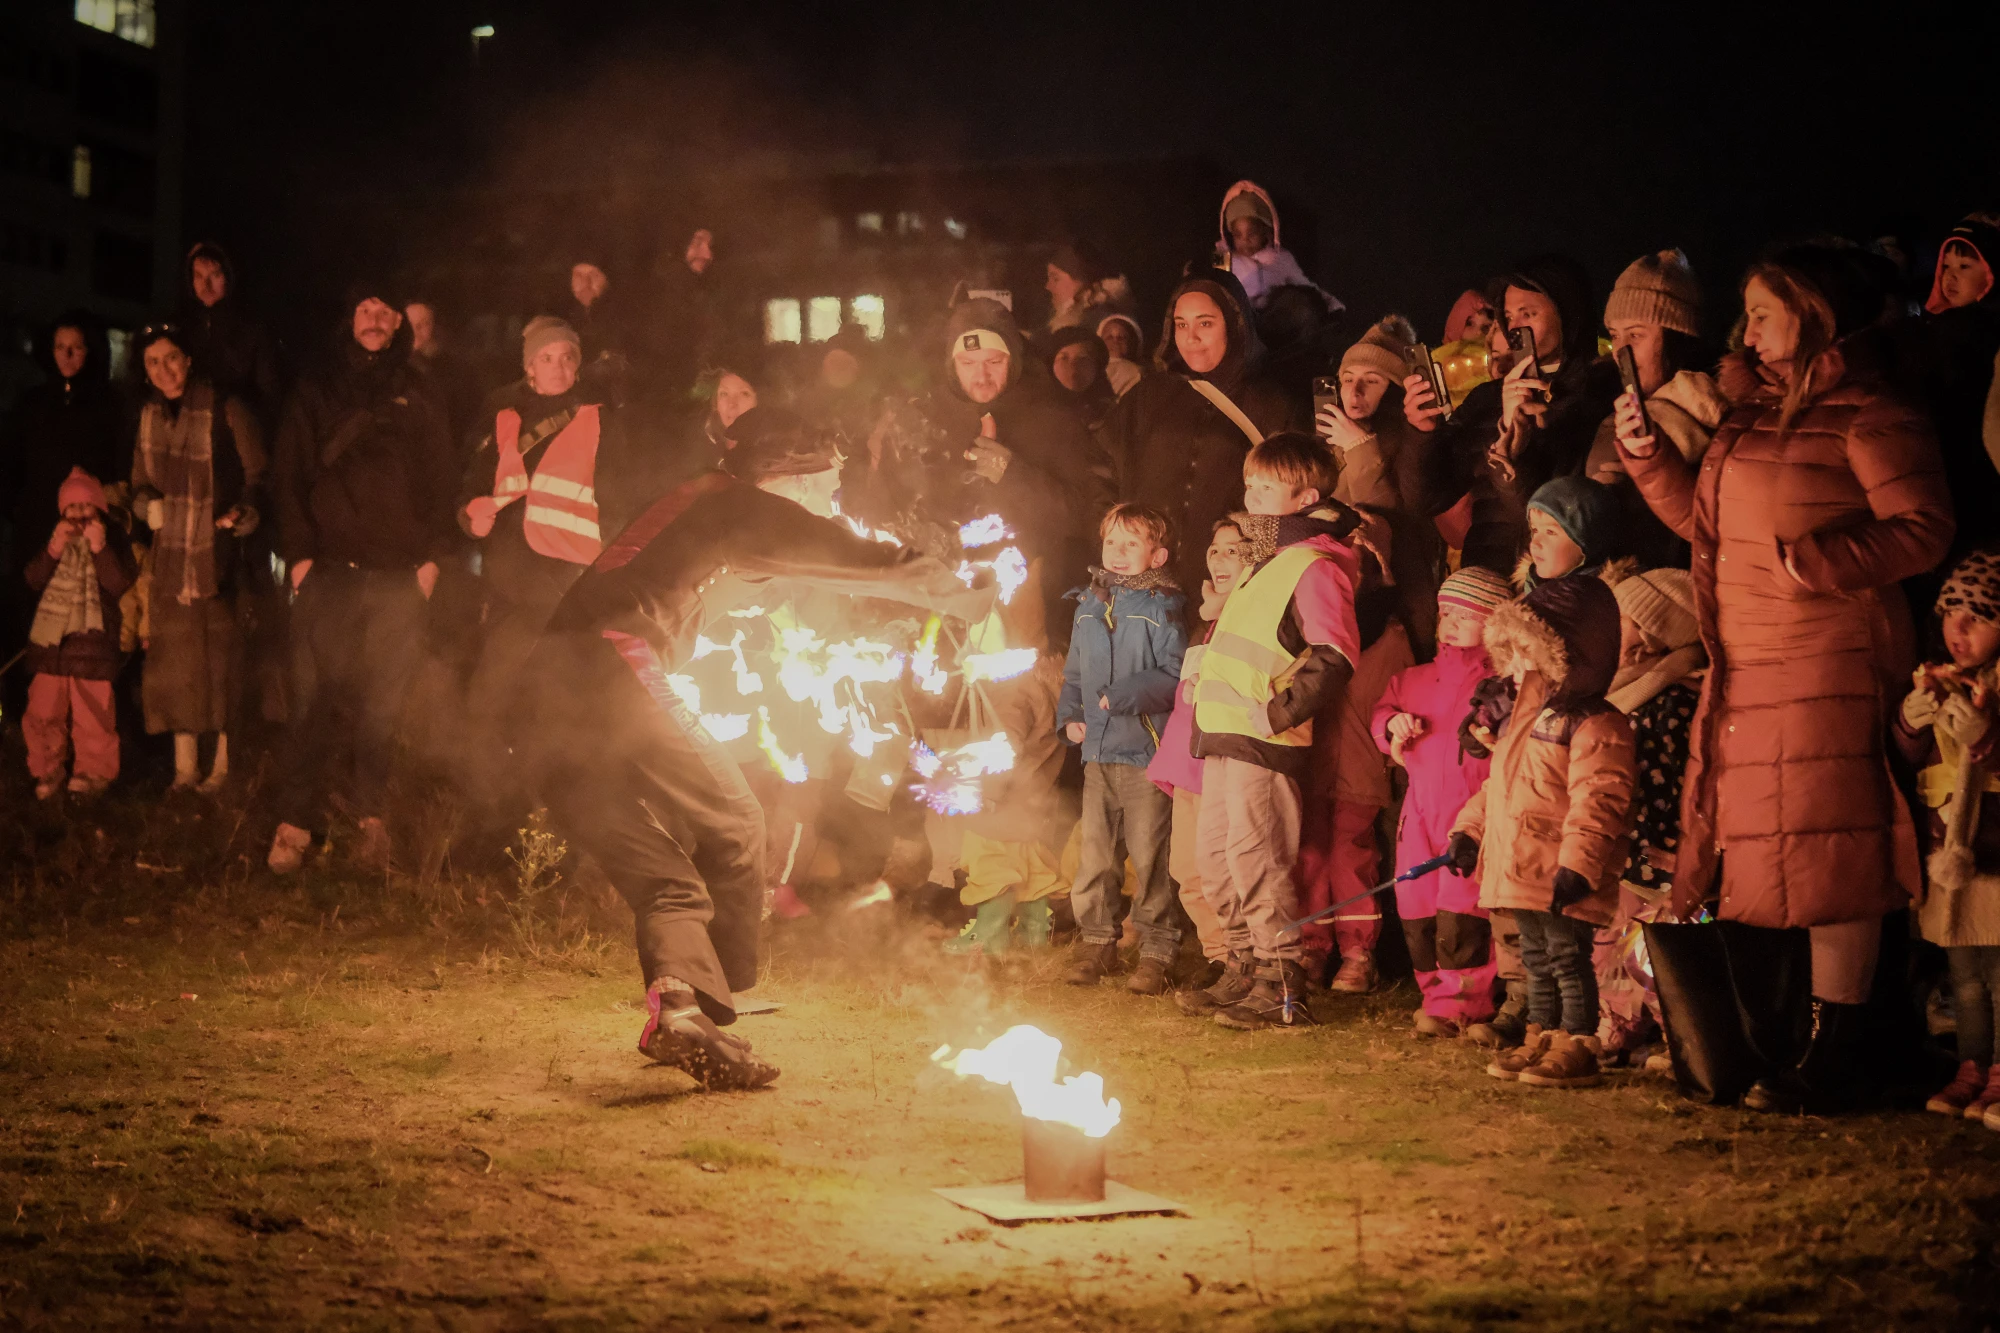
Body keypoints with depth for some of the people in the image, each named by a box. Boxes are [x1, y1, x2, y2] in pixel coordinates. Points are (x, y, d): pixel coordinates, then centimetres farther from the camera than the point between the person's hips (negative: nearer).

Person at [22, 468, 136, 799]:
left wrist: (99, 549, -21)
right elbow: (34, 580, 0)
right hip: (49, 640, 4)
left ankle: (93, 772, 10)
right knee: (43, 712, 4)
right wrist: (54, 549, -16)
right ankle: (47, 771, 18)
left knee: (91, 715, -4)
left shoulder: (113, 541, 1)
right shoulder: (56, 540, 12)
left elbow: (119, 585, -11)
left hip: (92, 643, -4)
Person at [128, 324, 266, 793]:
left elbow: (258, 477, -3)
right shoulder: (148, 415, 10)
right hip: (170, 557, 5)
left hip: (220, 556, -5)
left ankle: (224, 765, 6)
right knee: (174, 664, 5)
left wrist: (244, 512, -20)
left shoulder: (227, 411, -7)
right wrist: (148, 503, -1)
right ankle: (185, 768, 14)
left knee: (223, 662, -4)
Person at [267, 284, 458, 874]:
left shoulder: (419, 394, 16)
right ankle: (295, 822, -9)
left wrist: (432, 554, 3)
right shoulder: (314, 392, 13)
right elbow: (291, 476, 9)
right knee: (318, 695, -10)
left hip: (398, 573, 1)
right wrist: (298, 552, -2)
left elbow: (440, 477, 13)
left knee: (383, 701, -2)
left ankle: (370, 813, 9)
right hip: (329, 566, -1)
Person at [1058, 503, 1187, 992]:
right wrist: (1070, 714, 9)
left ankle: (1156, 950, 6)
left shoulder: (1162, 607, -4)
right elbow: (1074, 672, 24)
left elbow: (1175, 677, -11)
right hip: (1097, 749, 6)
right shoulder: (1089, 604, 15)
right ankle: (1096, 942, 21)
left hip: (1145, 749, -6)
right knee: (1095, 850, 10)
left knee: (1149, 853, -3)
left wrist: (1125, 695, -17)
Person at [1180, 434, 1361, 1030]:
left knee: (1256, 858, -9)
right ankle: (1244, 971, 25)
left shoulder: (1316, 567, -11)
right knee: (1217, 860, 14)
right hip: (1223, 738, 10)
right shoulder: (1264, 563, 20)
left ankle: (1281, 987, -3)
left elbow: (1334, 657, -21)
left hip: (1263, 743, -10)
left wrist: (1277, 711, -23)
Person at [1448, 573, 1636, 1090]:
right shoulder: (1525, 718, 16)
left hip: (1562, 879, -10)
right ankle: (1540, 1037, 27)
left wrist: (1578, 864, -29)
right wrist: (1468, 830, 21)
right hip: (1520, 870, 10)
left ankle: (1578, 1047, 4)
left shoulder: (1594, 726, -16)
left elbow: (1597, 802, -24)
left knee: (1568, 958, -3)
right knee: (1537, 960, 17)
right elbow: (1496, 785, 26)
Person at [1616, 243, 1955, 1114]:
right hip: (1743, 672, 9)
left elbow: (1923, 530, -14)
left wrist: (1817, 560, -22)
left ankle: (1832, 1060, -3)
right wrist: (1644, 454, 16)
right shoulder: (1753, 415, 18)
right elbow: (1704, 520, 25)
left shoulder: (1868, 417, -7)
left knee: (1829, 860, -7)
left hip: (1830, 663, -8)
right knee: (1759, 856, 9)